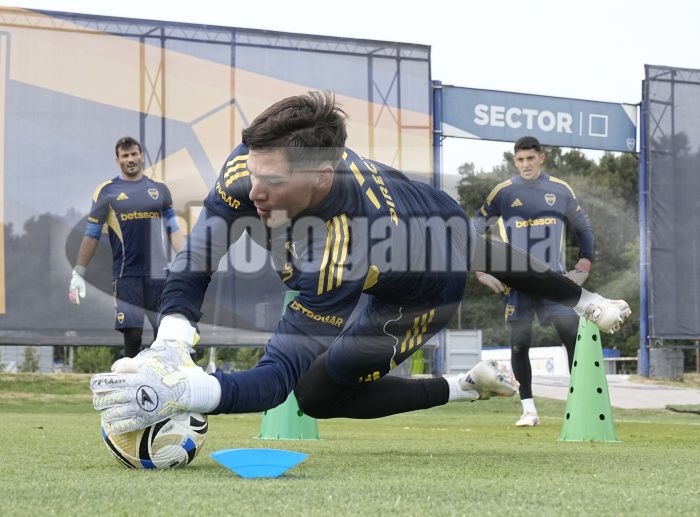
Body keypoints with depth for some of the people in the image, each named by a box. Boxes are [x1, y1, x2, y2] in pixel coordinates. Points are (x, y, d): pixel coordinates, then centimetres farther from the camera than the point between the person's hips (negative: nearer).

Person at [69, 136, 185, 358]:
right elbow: (91, 235, 6)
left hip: (158, 273, 2)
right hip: (126, 275, -2)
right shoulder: (107, 191, 4)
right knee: (132, 335, -4)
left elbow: (173, 231, 13)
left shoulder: (160, 189, 11)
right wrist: (78, 273, 2)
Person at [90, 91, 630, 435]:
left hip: (431, 282, -7)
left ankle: (468, 387, 11)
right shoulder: (254, 164, -34)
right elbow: (196, 260, -29)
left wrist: (183, 392, -67)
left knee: (318, 394, -7)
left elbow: (279, 377, -52)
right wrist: (169, 347, -47)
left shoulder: (345, 250, -50)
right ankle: (586, 301, 68)